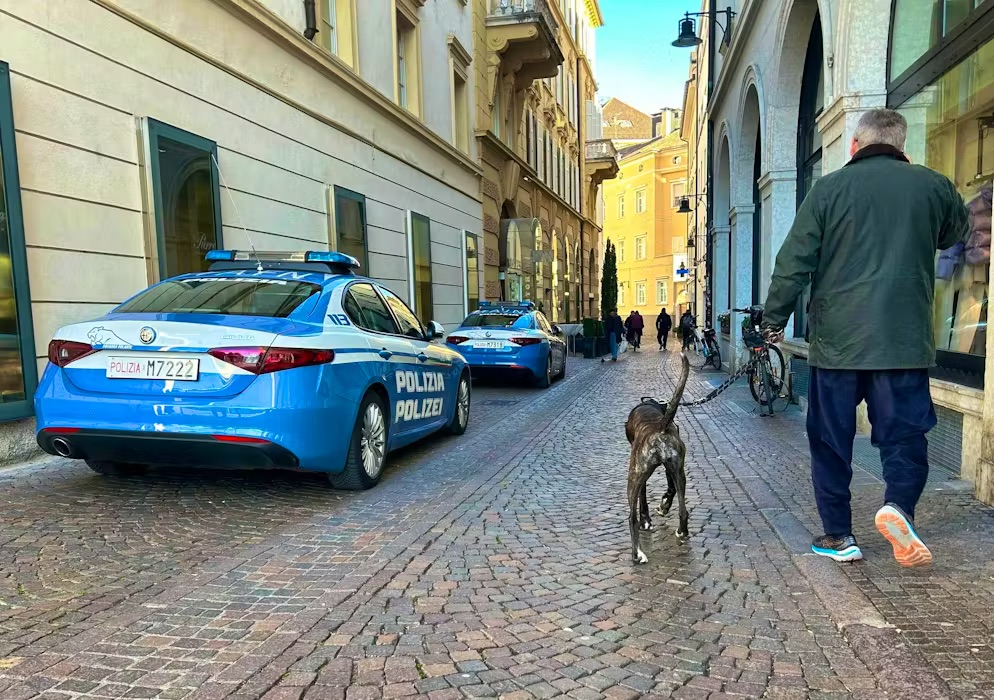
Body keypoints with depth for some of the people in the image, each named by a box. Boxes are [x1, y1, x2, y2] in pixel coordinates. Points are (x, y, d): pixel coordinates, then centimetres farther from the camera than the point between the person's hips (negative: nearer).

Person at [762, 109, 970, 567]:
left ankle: (838, 536, 15)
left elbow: (793, 263, -4)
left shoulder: (829, 188, -1)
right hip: (905, 340, 1)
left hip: (836, 340, -1)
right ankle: (899, 504, -15)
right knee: (903, 431, 10)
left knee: (830, 440, 10)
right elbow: (957, 233, 28)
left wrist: (774, 320, 5)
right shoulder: (933, 186, 5)